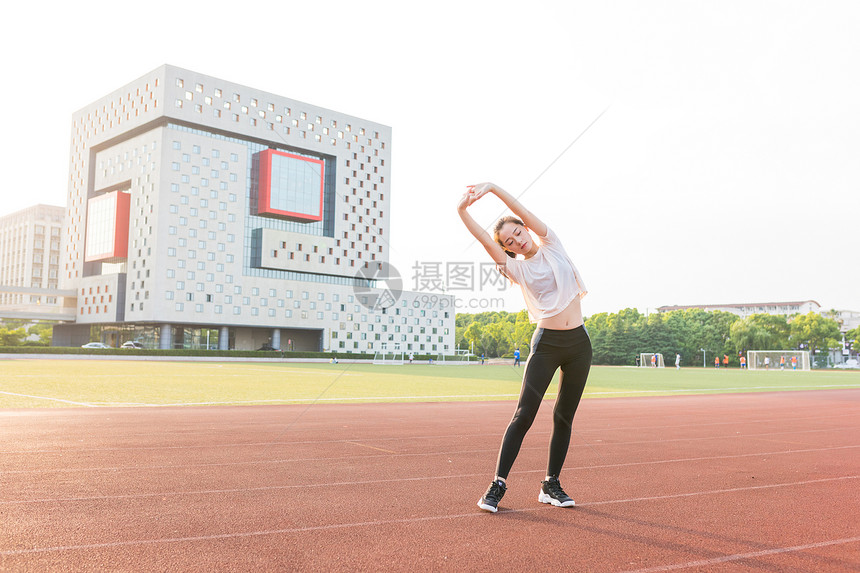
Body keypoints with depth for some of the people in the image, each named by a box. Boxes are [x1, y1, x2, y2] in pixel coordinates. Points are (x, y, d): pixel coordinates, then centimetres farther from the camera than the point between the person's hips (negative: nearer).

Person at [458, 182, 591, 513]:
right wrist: (462, 211, -23)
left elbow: (523, 213, -6)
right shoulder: (516, 268, 3)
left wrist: (493, 188, -14)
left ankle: (551, 485, 17)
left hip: (578, 342, 2)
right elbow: (484, 239, -11)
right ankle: (498, 485, -5)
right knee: (524, 414, -11)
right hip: (546, 343, -2)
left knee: (564, 418, 6)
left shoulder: (551, 246, 7)